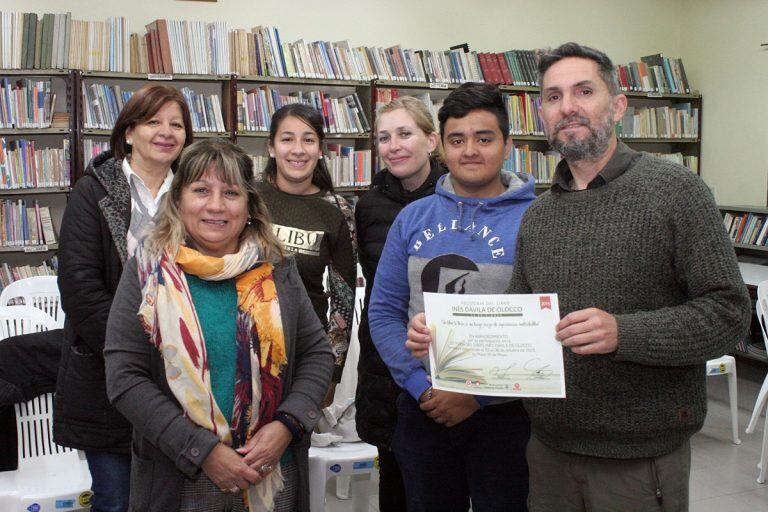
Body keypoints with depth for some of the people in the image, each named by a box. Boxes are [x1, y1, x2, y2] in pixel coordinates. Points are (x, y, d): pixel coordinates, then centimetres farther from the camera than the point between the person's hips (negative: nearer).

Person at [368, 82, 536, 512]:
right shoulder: (413, 218, 4)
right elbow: (384, 312, 3)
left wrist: (479, 395, -16)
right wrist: (419, 385, -9)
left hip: (503, 413, -3)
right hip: (422, 411, 4)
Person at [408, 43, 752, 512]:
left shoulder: (674, 190, -8)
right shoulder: (539, 214, 9)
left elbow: (727, 313, -13)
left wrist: (622, 333, -26)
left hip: (640, 455, -5)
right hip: (550, 447, 5)